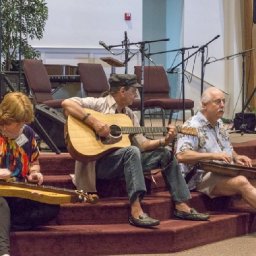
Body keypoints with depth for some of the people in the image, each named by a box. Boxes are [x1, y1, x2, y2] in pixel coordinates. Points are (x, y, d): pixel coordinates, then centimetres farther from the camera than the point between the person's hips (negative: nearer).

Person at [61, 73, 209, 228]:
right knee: (132, 151, -36)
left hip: (124, 162, 8)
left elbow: (142, 144, 11)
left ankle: (182, 206, -2)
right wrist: (93, 121, -29)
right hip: (97, 162, -8)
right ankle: (136, 212, -43)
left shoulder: (129, 114, 15)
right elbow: (67, 103, -21)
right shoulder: (99, 104, -7)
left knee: (165, 154, 2)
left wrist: (164, 141, -6)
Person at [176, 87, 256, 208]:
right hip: (203, 178, -8)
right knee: (242, 183, -30)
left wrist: (236, 157, 5)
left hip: (226, 173, 8)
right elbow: (181, 156, -24)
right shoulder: (192, 126, -10)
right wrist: (213, 156, -28)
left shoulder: (219, 124, 16)